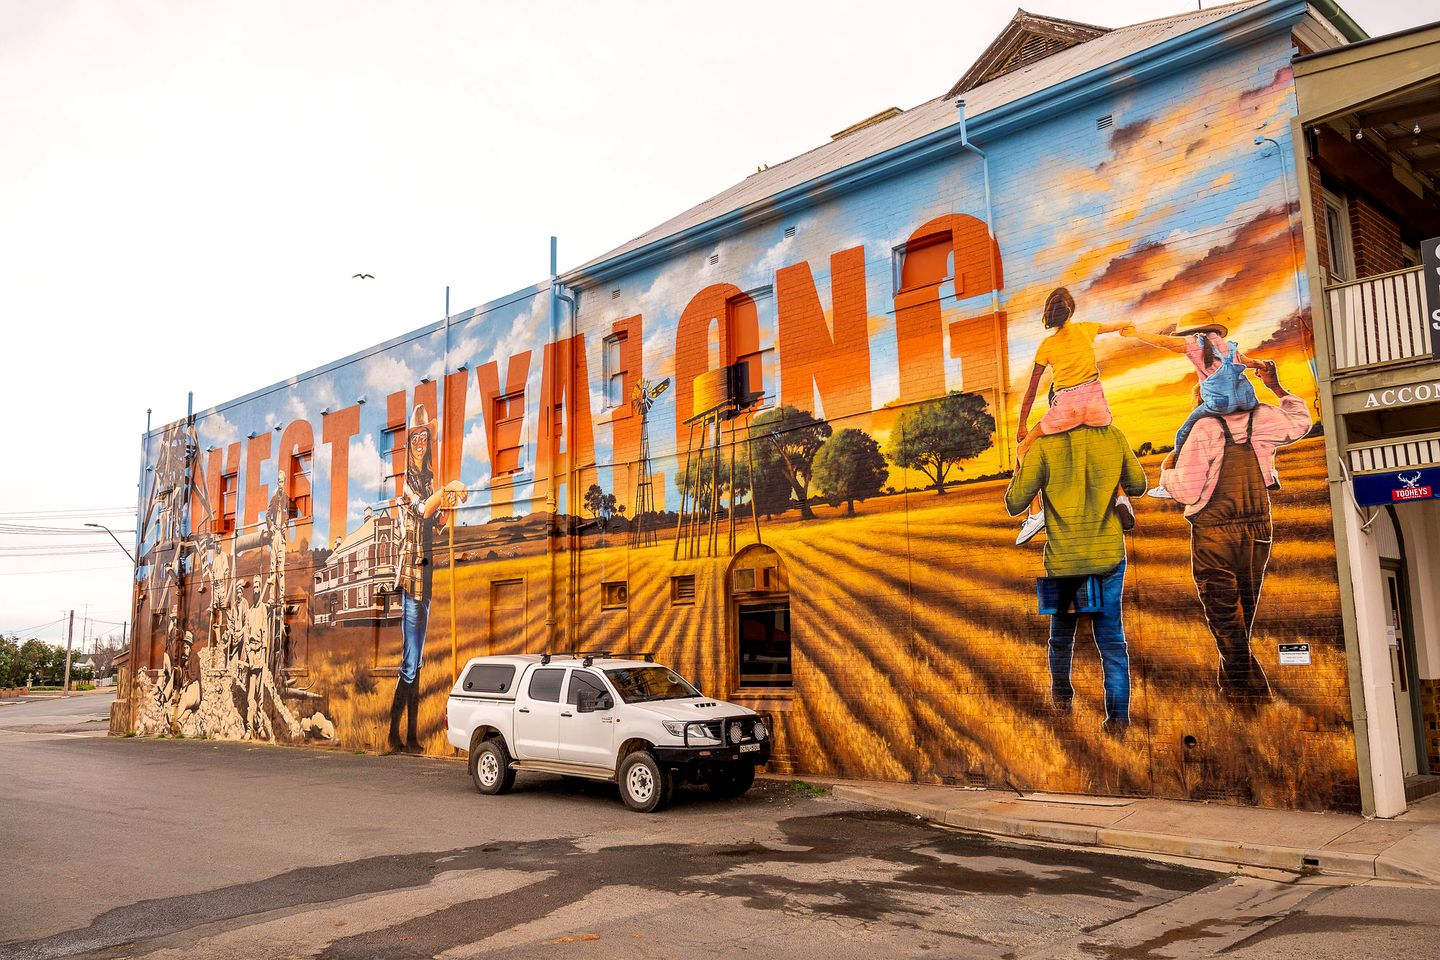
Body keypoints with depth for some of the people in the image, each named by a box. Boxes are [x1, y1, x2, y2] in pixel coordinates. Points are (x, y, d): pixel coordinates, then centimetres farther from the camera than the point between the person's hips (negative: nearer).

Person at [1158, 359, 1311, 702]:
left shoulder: (1204, 429, -18)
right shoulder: (1263, 419, -4)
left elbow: (1187, 492, -19)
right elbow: (1301, 422, 20)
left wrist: (1166, 473, 1)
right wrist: (1276, 387, 22)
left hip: (1213, 535, -5)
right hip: (1257, 531, 5)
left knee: (1224, 615, 7)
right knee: (1244, 614, 19)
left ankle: (1246, 685, 9)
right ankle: (1233, 678, 31)